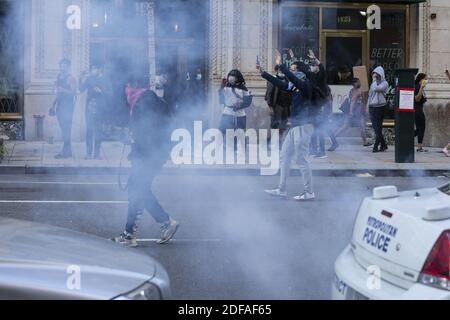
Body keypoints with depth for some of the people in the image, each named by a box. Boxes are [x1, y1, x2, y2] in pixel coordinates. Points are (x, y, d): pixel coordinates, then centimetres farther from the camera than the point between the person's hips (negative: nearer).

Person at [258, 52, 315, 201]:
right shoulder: (294, 86, 12)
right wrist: (263, 73, 15)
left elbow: (292, 78, -29)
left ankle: (309, 192, 2)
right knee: (284, 155, 13)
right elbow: (279, 83, 17)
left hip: (303, 126, -10)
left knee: (301, 159, -6)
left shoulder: (305, 85, -13)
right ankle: (281, 189, 19)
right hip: (294, 126, 10)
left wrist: (280, 65, -28)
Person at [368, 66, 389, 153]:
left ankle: (376, 146, -3)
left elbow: (376, 89, -23)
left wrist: (375, 80, -9)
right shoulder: (374, 83, 17)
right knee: (376, 128, 5)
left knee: (378, 128, -6)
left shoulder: (384, 83, -5)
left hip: (380, 107, -7)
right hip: (372, 107, 7)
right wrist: (368, 107, 15)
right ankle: (383, 145, 13)